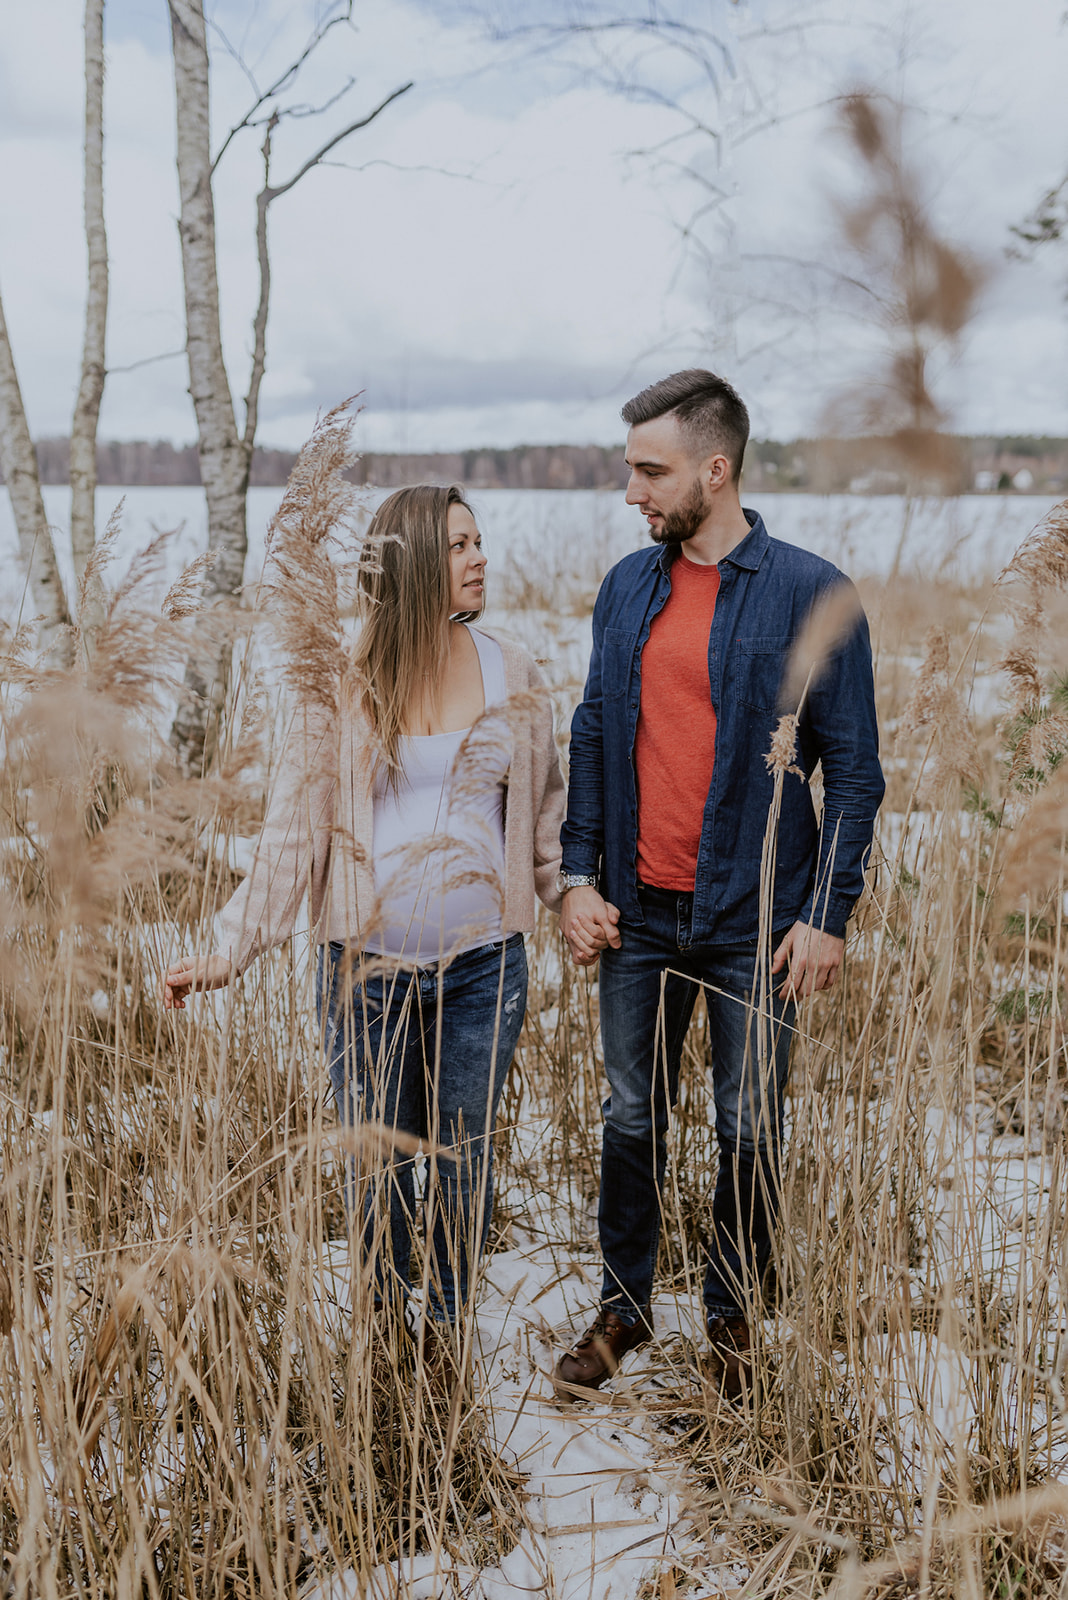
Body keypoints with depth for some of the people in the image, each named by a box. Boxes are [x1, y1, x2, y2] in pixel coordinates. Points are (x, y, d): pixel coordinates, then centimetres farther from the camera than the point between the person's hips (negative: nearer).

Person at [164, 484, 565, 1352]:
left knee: (464, 1158, 11)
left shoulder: (512, 676, 2)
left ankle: (452, 1332, 29)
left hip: (483, 963, 2)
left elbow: (544, 816, 13)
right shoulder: (343, 686, -4)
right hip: (367, 964, -1)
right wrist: (232, 948, -7)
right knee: (378, 1161, 10)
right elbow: (295, 827, -2)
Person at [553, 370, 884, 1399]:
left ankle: (732, 1317, 29)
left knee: (749, 1131, 10)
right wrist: (579, 875, 3)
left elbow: (853, 766, -7)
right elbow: (594, 737, 12)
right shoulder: (627, 587, 6)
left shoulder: (809, 594, -8)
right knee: (631, 1118, 14)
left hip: (754, 918, -4)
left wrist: (828, 912, -11)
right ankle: (623, 1306, 31)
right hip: (637, 914, 4)